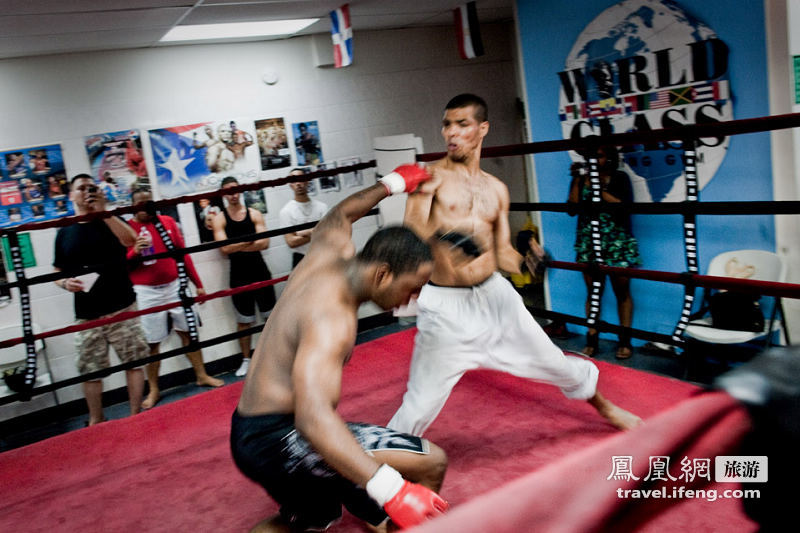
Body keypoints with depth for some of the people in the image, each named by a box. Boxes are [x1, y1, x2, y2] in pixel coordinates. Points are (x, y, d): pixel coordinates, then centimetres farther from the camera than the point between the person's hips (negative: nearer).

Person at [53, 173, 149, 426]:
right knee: (90, 371, 7)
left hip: (122, 309, -2)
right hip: (86, 315, 2)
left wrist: (102, 211, -21)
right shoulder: (65, 232, 10)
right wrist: (66, 283, -7)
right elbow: (58, 271, 15)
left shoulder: (110, 220, 5)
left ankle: (136, 414, 12)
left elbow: (130, 239, -17)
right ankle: (96, 421, 21)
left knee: (133, 362, 1)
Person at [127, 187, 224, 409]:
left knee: (188, 332, 9)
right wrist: (134, 252, -23)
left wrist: (198, 284, 11)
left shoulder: (168, 222, 7)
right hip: (147, 293, -3)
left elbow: (183, 254, 11)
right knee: (151, 342, 2)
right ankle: (153, 390, 15)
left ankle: (201, 375, 23)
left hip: (174, 286, 3)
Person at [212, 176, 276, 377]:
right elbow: (225, 248, -14)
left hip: (260, 271, 1)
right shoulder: (220, 219, -2)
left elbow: (264, 243, -10)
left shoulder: (254, 214, 1)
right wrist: (250, 240, -13)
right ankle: (246, 359, 18)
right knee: (243, 320, 7)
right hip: (238, 275, -1)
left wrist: (236, 246, -14)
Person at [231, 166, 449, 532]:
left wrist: (392, 184, 37)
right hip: (277, 440, -10)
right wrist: (393, 490, -49)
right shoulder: (331, 317, -26)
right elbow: (313, 415, -40)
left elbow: (339, 215, 25)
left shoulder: (329, 252, 0)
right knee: (431, 463, -15)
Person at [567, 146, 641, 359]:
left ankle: (625, 341, 9)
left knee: (622, 291, 1)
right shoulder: (581, 179, 10)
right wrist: (577, 180, -5)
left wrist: (598, 188, -13)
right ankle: (592, 339, 9)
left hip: (617, 244, -2)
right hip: (588, 244, 2)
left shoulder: (620, 178, 4)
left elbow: (624, 205, -11)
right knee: (593, 291, 4)